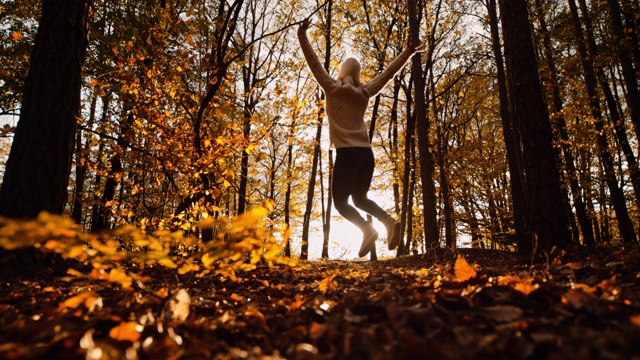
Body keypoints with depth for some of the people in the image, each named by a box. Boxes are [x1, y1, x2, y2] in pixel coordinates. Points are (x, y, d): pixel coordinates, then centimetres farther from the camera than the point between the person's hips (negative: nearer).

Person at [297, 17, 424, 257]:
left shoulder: (333, 89, 3)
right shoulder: (364, 93, 13)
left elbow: (314, 63, 3)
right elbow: (387, 74, 20)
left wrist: (302, 35, 6)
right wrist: (407, 53, 27)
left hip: (347, 153, -5)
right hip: (366, 153, 5)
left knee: (340, 201, 2)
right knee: (359, 198, 18)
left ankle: (367, 229, -23)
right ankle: (389, 220, -7)